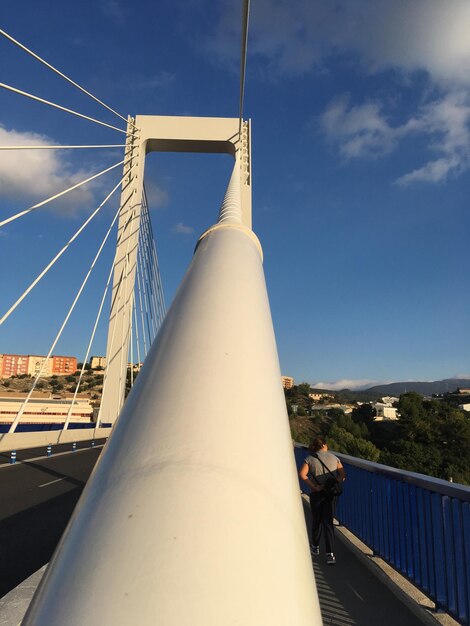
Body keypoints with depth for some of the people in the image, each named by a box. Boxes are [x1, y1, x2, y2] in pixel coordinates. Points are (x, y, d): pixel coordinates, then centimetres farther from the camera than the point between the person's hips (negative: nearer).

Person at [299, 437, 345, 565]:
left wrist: (314, 487, -13)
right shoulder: (334, 458, 3)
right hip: (330, 493, 1)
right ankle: (330, 554, -4)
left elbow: (302, 474, -14)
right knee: (328, 522, 4)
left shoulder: (310, 458, -2)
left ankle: (315, 547, 33)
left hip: (316, 493, -1)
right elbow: (343, 475, -2)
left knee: (316, 520, 16)